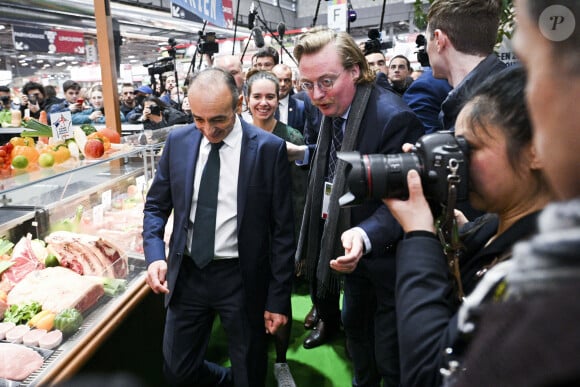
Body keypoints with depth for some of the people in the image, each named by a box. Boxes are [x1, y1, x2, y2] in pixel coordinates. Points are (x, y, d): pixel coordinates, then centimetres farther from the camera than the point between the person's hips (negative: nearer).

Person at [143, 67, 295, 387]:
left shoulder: (269, 149, -12)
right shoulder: (178, 141, -1)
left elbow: (282, 230, -8)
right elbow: (156, 206, 8)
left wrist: (278, 299, -7)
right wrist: (155, 255, -10)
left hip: (242, 279, -3)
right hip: (187, 274, 4)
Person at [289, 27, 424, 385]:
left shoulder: (392, 117, -27)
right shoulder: (333, 109, 0)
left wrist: (367, 235, -41)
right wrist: (303, 154, 4)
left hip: (386, 254, -8)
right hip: (352, 247, 8)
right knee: (354, 326, 28)